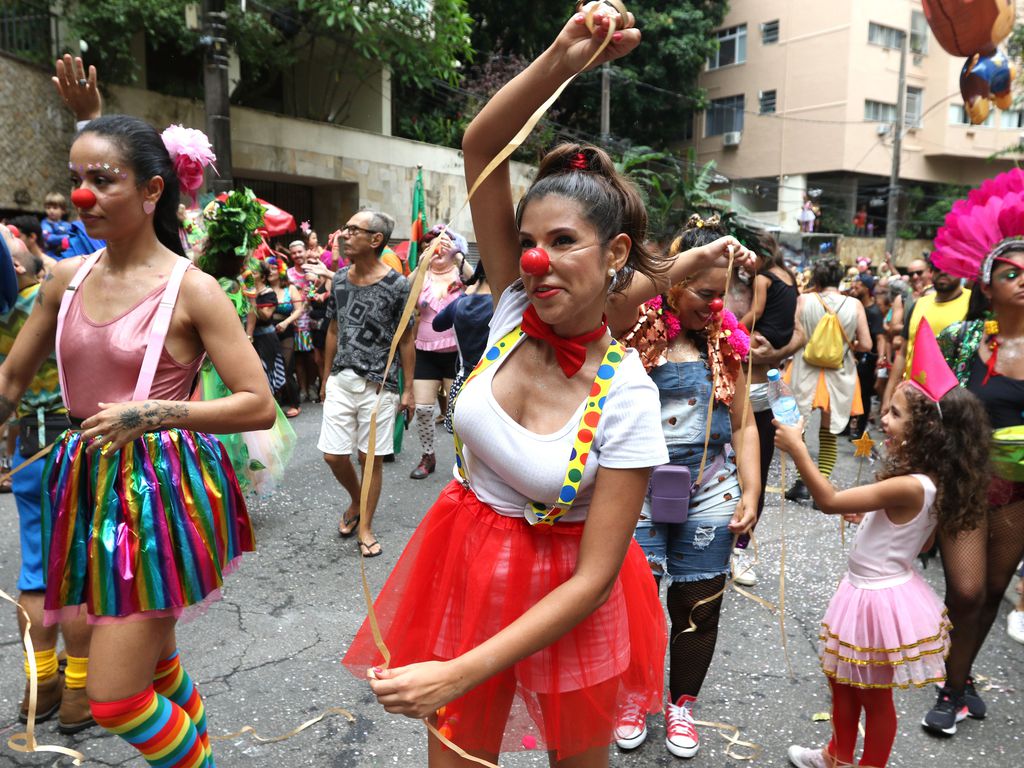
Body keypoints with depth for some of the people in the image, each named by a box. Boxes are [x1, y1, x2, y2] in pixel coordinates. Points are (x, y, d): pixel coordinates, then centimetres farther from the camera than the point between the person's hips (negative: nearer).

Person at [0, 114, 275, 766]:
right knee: (153, 662, 22)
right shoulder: (68, 278, 5)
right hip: (90, 485, 6)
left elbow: (261, 407, -16)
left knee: (116, 699, -3)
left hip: (161, 491, -6)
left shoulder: (191, 290, -11)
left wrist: (151, 413, -23)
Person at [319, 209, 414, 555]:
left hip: (379, 384, -4)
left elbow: (405, 339, -4)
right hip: (341, 380, 4)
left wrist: (408, 389, -4)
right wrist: (326, 378, 16)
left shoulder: (397, 285, -9)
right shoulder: (339, 279, 5)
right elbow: (333, 331, 14)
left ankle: (365, 525, 22)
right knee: (333, 455, 5)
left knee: (370, 457, 4)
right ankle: (355, 502, 34)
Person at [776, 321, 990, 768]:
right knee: (842, 682, 26)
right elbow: (921, 539, 12)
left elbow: (828, 501, -29)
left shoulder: (910, 487, -30)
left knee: (875, 697, 13)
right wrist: (872, 516, 10)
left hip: (877, 598, -10)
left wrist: (796, 448, -26)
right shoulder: (930, 482, -1)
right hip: (865, 590, 10)